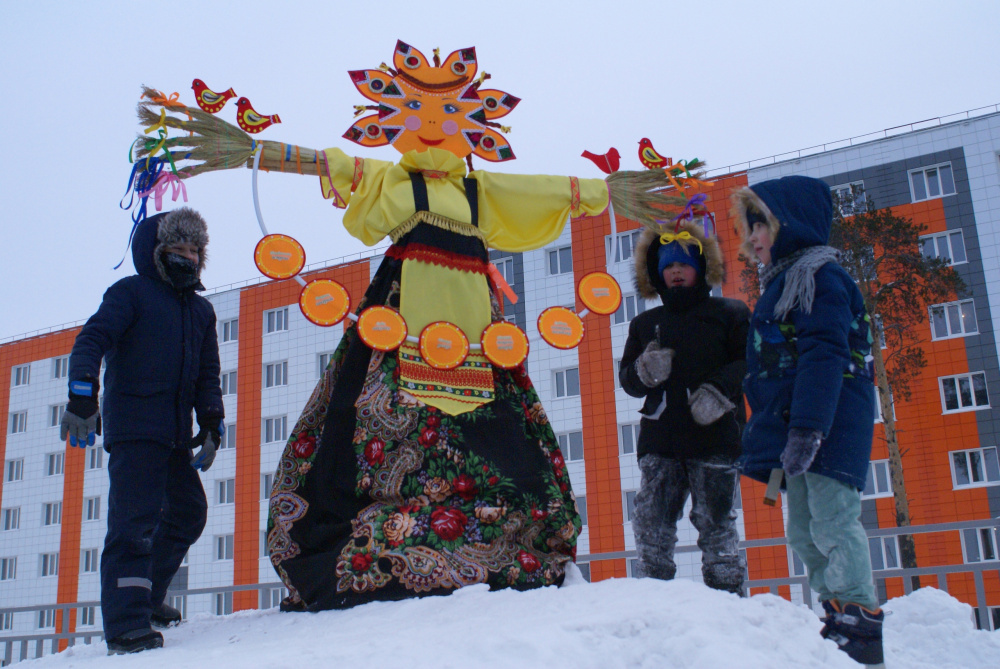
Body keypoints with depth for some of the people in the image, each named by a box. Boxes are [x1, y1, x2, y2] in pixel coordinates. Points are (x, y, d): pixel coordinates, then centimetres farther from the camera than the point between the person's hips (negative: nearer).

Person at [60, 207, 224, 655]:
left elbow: (207, 375, 22)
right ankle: (127, 626, -15)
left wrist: (212, 424, 10)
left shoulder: (201, 310, 21)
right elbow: (91, 341, -10)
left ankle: (145, 598, 29)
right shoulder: (131, 292, 1)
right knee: (135, 519, -14)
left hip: (176, 433, 8)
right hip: (134, 428, -8)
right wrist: (82, 397, -23)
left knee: (189, 511, 14)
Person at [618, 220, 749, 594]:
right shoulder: (644, 325, 18)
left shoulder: (728, 314, 9)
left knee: (715, 523, -3)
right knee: (650, 522, -2)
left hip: (715, 436, -3)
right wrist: (644, 371, -6)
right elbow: (627, 378, 16)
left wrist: (721, 389, -16)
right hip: (660, 439, 3)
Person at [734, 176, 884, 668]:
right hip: (795, 427, 10)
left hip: (830, 424, -10)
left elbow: (824, 356, -20)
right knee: (803, 533, 11)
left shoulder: (818, 274, -8)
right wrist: (767, 438, 22)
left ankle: (860, 629, -7)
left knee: (833, 524, -11)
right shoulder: (780, 283, 22)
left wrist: (806, 428, -27)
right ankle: (838, 618, 16)